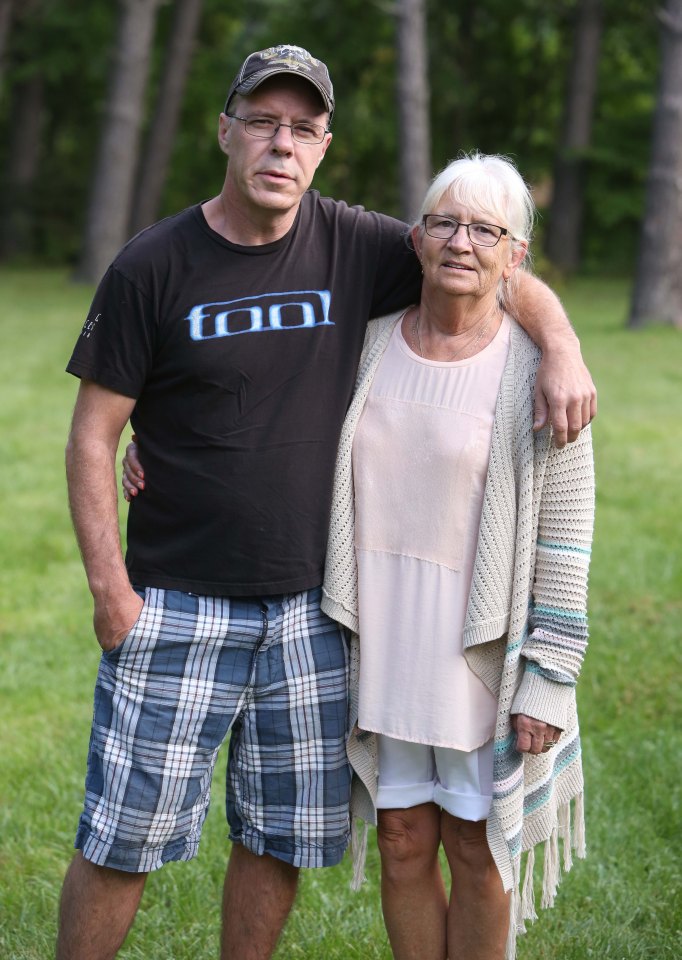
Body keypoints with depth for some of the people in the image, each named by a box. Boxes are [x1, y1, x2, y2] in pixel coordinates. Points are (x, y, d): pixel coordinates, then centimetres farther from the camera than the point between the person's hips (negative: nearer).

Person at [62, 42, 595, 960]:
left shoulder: (353, 246, 1)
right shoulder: (153, 266, -6)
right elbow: (93, 435, -3)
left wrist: (562, 348, -10)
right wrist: (109, 587, -10)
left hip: (308, 609, 3)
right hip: (177, 608, -3)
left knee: (283, 837, 12)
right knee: (123, 841, -1)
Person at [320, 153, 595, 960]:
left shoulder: (537, 370, -11)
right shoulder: (371, 343, 1)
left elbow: (565, 538, -10)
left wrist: (547, 679, -11)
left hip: (483, 649, -3)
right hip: (384, 644, 4)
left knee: (478, 851, 9)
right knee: (403, 846, 12)